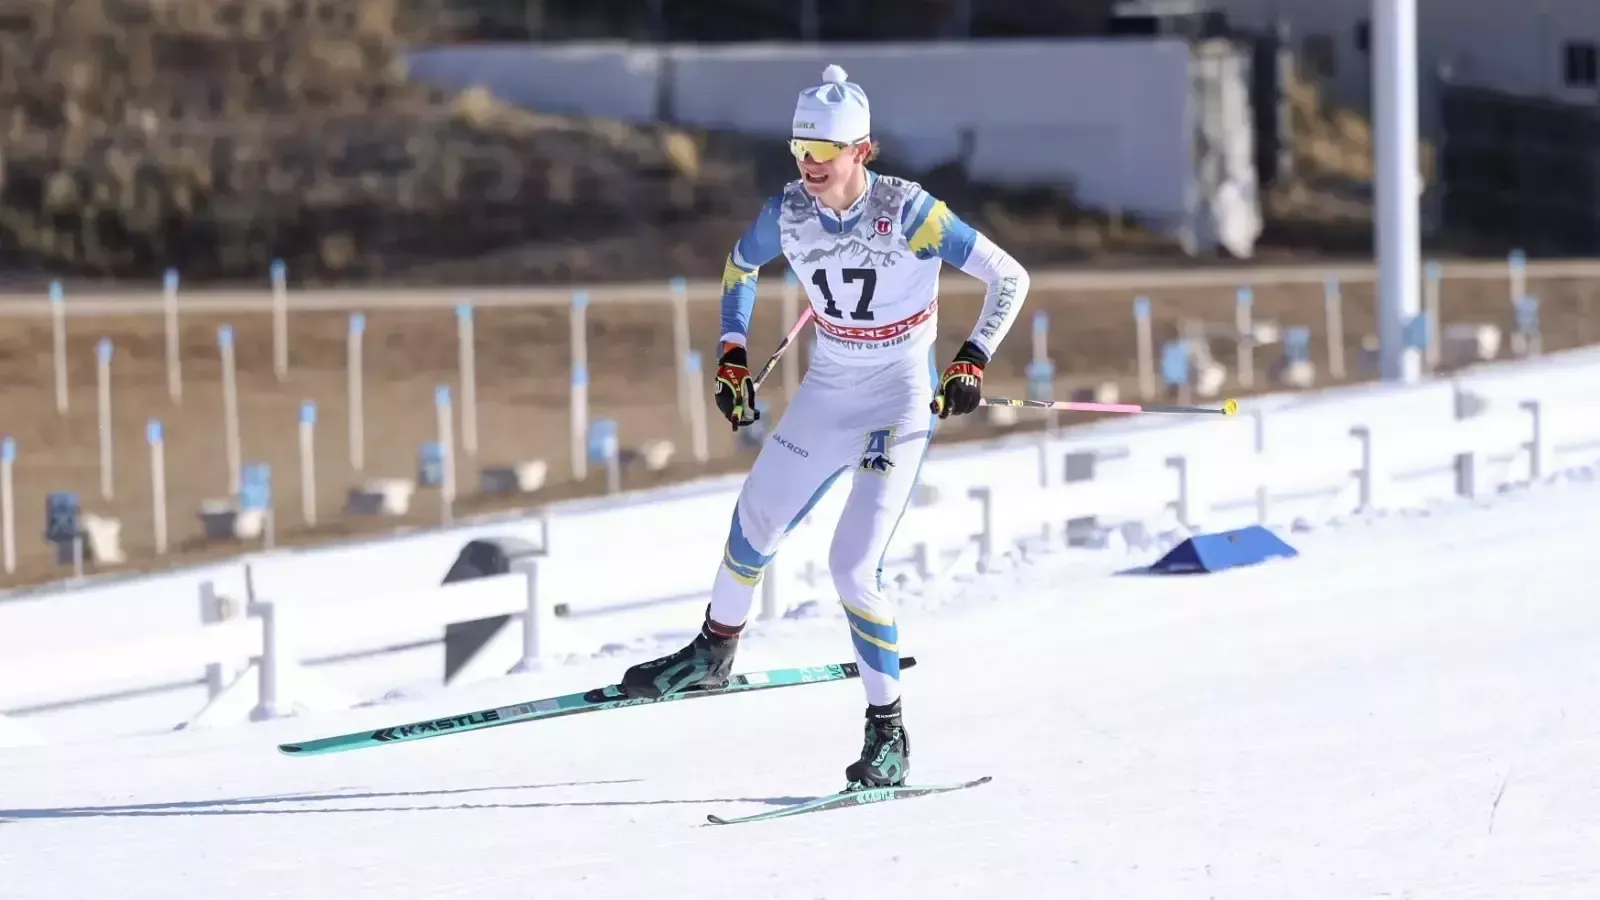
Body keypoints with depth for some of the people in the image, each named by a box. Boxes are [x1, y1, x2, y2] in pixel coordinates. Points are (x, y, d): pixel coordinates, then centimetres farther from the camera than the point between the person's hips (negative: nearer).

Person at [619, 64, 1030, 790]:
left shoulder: (909, 213, -23)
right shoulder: (788, 214, -9)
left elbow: (1009, 278, -16)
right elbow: (739, 268, 13)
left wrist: (972, 362, -23)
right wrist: (732, 355, 5)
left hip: (901, 402, -6)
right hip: (826, 393, 6)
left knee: (852, 565, -15)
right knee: (758, 518, 20)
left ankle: (888, 734, -3)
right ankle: (714, 653, 47)